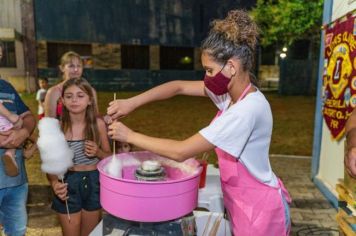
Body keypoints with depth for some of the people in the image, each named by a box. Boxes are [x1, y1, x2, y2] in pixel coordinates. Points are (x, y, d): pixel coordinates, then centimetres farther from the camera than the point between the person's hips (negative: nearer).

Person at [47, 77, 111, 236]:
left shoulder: (98, 124, -8)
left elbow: (109, 157, 2)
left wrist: (98, 152, -18)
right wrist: (54, 183, -23)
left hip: (93, 182, 1)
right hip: (68, 184, -1)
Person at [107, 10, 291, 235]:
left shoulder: (246, 110, -32)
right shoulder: (231, 90, -6)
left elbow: (181, 151, -30)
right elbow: (179, 86, 0)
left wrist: (130, 136, -19)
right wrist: (132, 103, -9)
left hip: (259, 208, -7)